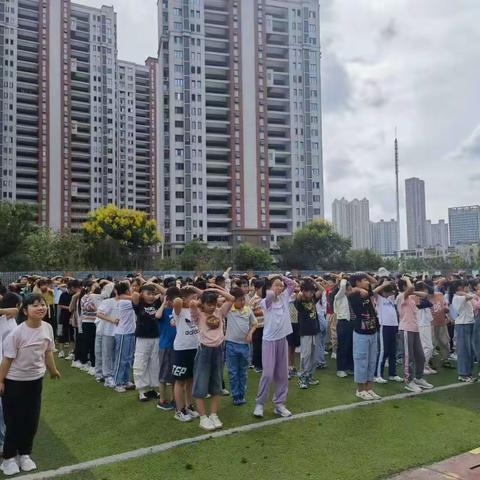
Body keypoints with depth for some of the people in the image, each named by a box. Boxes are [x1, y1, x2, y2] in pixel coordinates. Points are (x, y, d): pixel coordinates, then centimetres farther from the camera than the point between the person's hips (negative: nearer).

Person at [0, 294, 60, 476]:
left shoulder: (47, 328, -10)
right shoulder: (17, 333, -24)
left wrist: (53, 370, 17)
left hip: (36, 380, 5)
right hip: (15, 381, -4)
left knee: (31, 420, 12)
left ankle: (24, 454, 31)